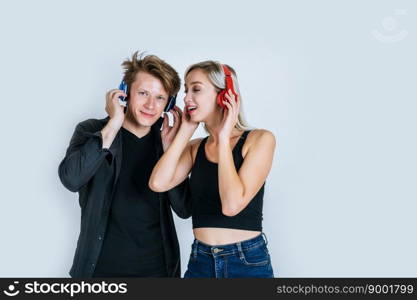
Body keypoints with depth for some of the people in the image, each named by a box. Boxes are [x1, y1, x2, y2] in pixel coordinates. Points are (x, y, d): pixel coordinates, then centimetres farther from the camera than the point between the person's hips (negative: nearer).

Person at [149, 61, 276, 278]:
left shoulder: (259, 139, -8)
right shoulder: (195, 148, 6)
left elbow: (232, 204, -20)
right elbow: (158, 184, -12)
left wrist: (224, 138, -14)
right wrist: (185, 131, -4)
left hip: (247, 262, -4)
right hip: (200, 261, 4)